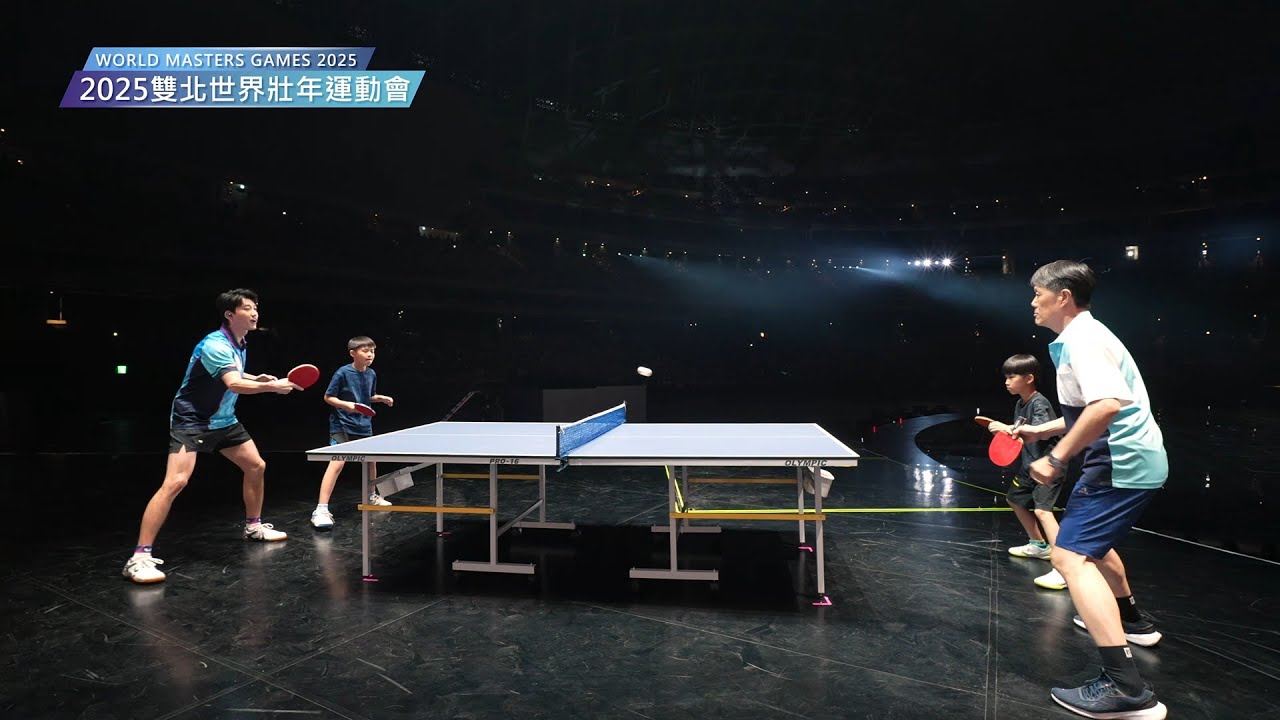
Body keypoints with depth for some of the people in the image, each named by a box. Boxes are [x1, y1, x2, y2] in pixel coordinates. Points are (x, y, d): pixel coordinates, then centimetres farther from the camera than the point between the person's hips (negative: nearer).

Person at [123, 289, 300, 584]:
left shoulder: (239, 344, 6)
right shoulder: (216, 344, -24)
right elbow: (234, 385, -37)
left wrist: (257, 378, 10)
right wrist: (271, 387, -38)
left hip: (223, 420, 9)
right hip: (191, 421, -9)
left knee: (256, 466, 13)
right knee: (175, 483, -21)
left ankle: (254, 526, 32)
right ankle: (140, 557, -14)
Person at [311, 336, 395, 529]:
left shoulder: (371, 374, 3)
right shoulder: (343, 373, -15)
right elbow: (328, 397, -10)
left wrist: (381, 398, 1)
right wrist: (346, 405, -24)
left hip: (364, 426, 7)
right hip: (342, 426, -7)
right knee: (337, 463, -19)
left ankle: (372, 496, 43)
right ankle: (321, 509, -16)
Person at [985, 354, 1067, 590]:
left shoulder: (1039, 403, -20)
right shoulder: (1020, 403, 7)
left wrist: (1008, 428, -43)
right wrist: (1004, 430, 2)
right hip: (1029, 465, 10)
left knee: (1042, 510, -23)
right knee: (1015, 499, 24)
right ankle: (1038, 545, 41)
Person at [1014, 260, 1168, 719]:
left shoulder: (1081, 339, -17)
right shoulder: (1082, 337, 16)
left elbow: (1107, 405, -32)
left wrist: (1057, 459, -27)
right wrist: (1042, 431, 21)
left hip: (1122, 463, -11)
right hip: (1135, 459, 11)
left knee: (1071, 556, -17)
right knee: (1092, 539, 31)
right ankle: (1130, 620, 49)